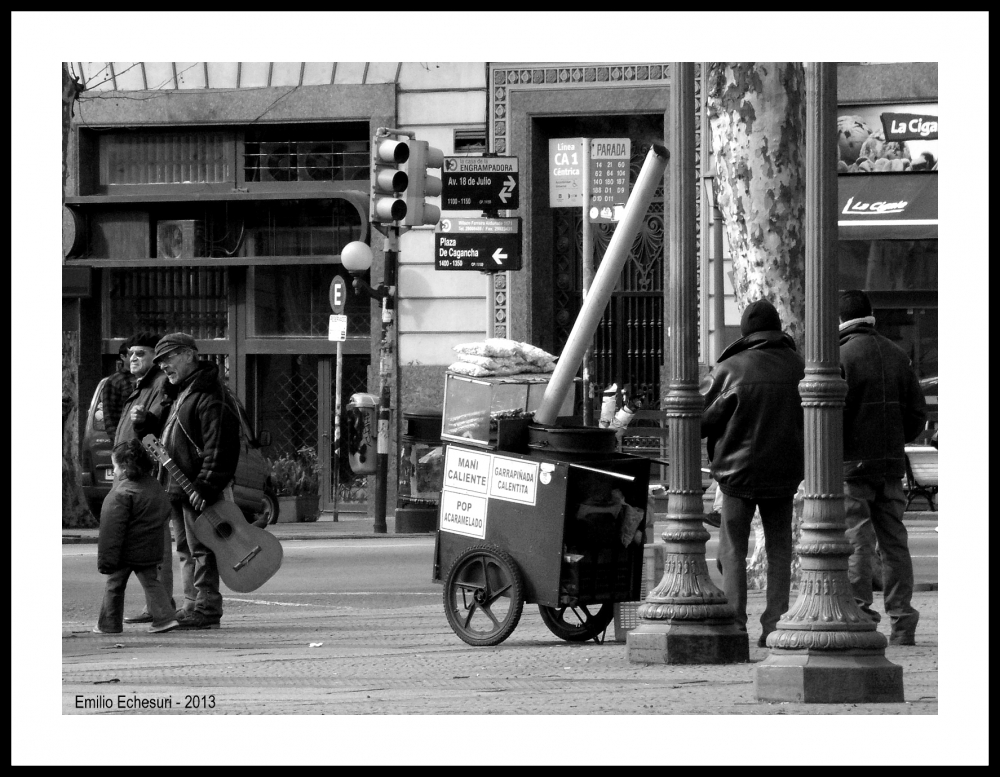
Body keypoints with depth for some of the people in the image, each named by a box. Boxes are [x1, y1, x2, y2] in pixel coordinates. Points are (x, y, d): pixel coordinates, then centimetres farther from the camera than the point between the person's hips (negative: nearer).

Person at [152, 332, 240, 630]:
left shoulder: (209, 395, -14)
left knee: (201, 549, -9)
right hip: (176, 488, 10)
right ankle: (192, 606, 18)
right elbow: (162, 434, 28)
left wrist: (205, 486, -23)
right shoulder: (174, 395, 19)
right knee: (185, 550, 13)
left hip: (198, 487, -10)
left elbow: (219, 446, -20)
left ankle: (207, 609, -8)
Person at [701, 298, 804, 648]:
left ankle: (734, 625, 0)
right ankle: (774, 627, 6)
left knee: (733, 552, 6)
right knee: (779, 550, 11)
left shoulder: (730, 369, -10)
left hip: (738, 471, -2)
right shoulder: (798, 367, -2)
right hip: (784, 471, 2)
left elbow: (705, 421, -6)